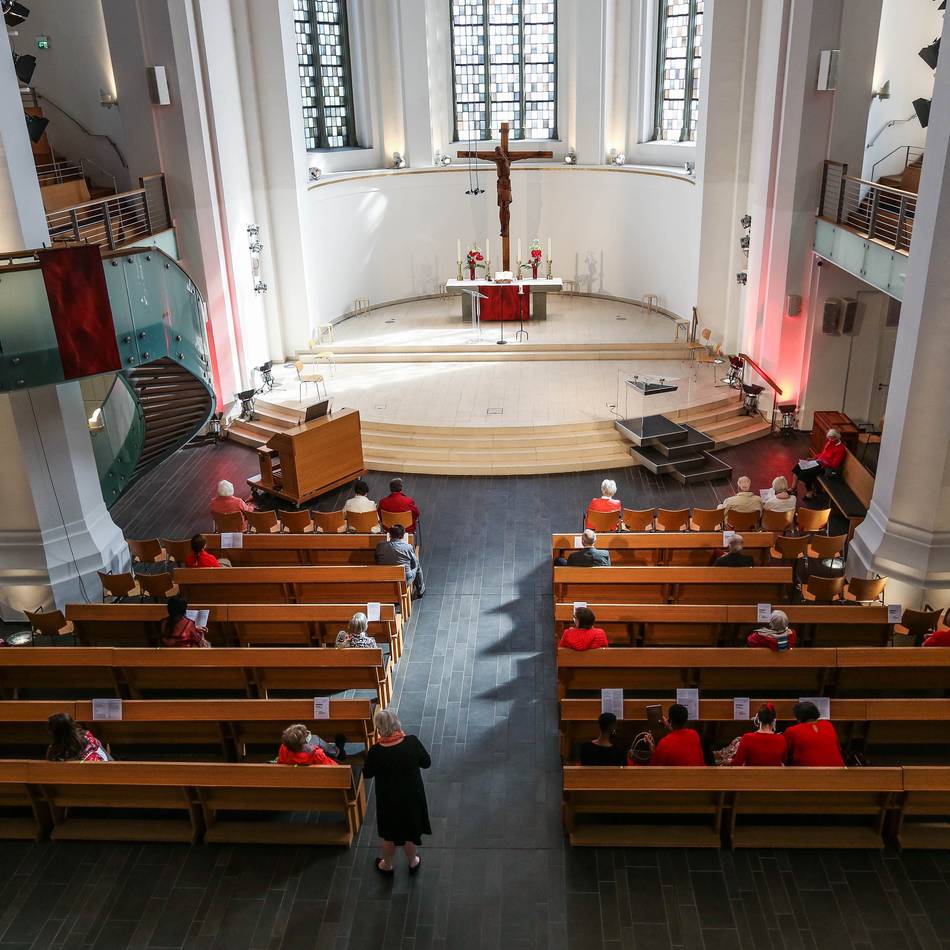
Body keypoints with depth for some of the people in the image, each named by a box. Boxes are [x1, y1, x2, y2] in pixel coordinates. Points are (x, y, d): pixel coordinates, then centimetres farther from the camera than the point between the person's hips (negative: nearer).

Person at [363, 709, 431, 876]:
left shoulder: (376, 752, -25)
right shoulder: (412, 742, -22)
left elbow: (367, 774, -6)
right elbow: (426, 763, -6)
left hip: (388, 800, -1)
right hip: (413, 797, 1)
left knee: (388, 835, 25)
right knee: (410, 832, 26)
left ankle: (387, 866, 46)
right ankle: (413, 863, 47)